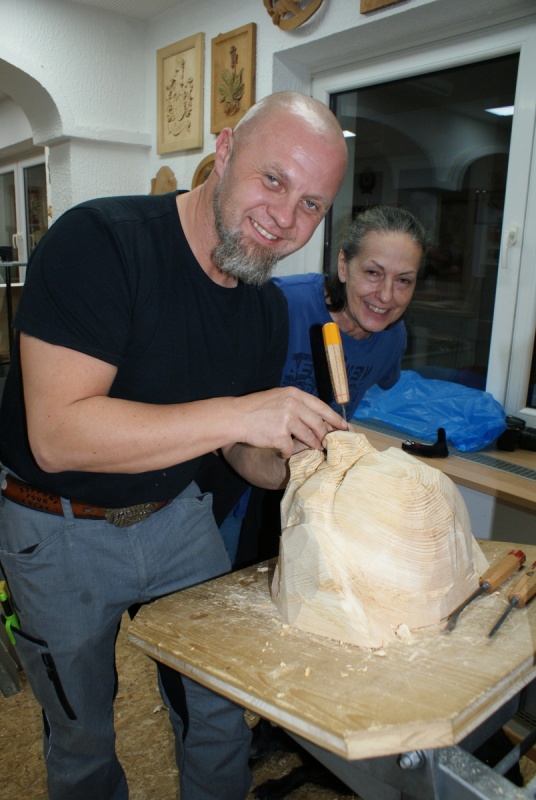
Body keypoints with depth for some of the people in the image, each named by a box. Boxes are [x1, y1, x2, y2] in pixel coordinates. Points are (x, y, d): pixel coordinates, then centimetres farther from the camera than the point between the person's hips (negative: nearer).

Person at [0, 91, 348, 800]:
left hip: (177, 515, 5)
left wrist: (297, 462, -17)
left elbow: (241, 449, 4)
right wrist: (237, 413, -38)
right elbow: (57, 433, -33)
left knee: (219, 714, 17)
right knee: (82, 740, 19)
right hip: (58, 531, -4)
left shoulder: (267, 307, -4)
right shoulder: (98, 242, -25)